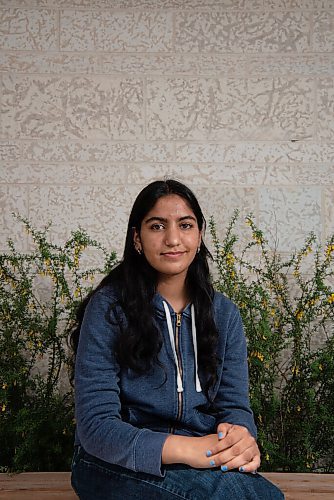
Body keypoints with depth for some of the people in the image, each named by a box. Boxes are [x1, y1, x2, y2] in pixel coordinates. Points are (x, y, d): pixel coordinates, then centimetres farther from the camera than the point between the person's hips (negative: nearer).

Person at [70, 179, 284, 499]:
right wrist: (186, 448, -29)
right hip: (117, 466, -3)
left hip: (200, 459, 4)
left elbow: (234, 404, 3)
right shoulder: (108, 307, -9)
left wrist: (242, 438, -23)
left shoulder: (224, 314, 5)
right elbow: (96, 425, -15)